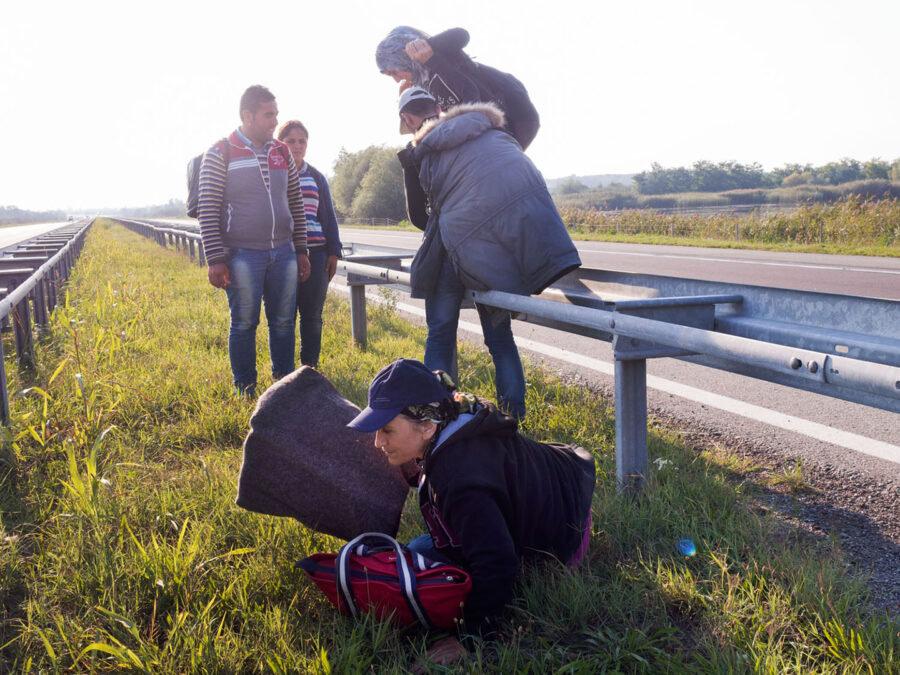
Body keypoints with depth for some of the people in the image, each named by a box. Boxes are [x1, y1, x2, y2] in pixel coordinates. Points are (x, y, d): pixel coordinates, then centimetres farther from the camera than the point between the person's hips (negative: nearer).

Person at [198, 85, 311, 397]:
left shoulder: (282, 152, 11)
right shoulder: (220, 154, -4)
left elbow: (296, 204, 17)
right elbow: (208, 209, -6)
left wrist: (301, 250, 14)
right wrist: (215, 260, -11)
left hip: (283, 253, 5)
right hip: (243, 255, -4)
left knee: (284, 322, 8)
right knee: (244, 324, 1)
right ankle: (245, 393, 12)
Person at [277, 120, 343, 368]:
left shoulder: (316, 177, 14)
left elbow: (329, 216, 15)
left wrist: (333, 252, 8)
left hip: (315, 254, 2)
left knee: (312, 315, 4)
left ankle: (310, 367, 16)